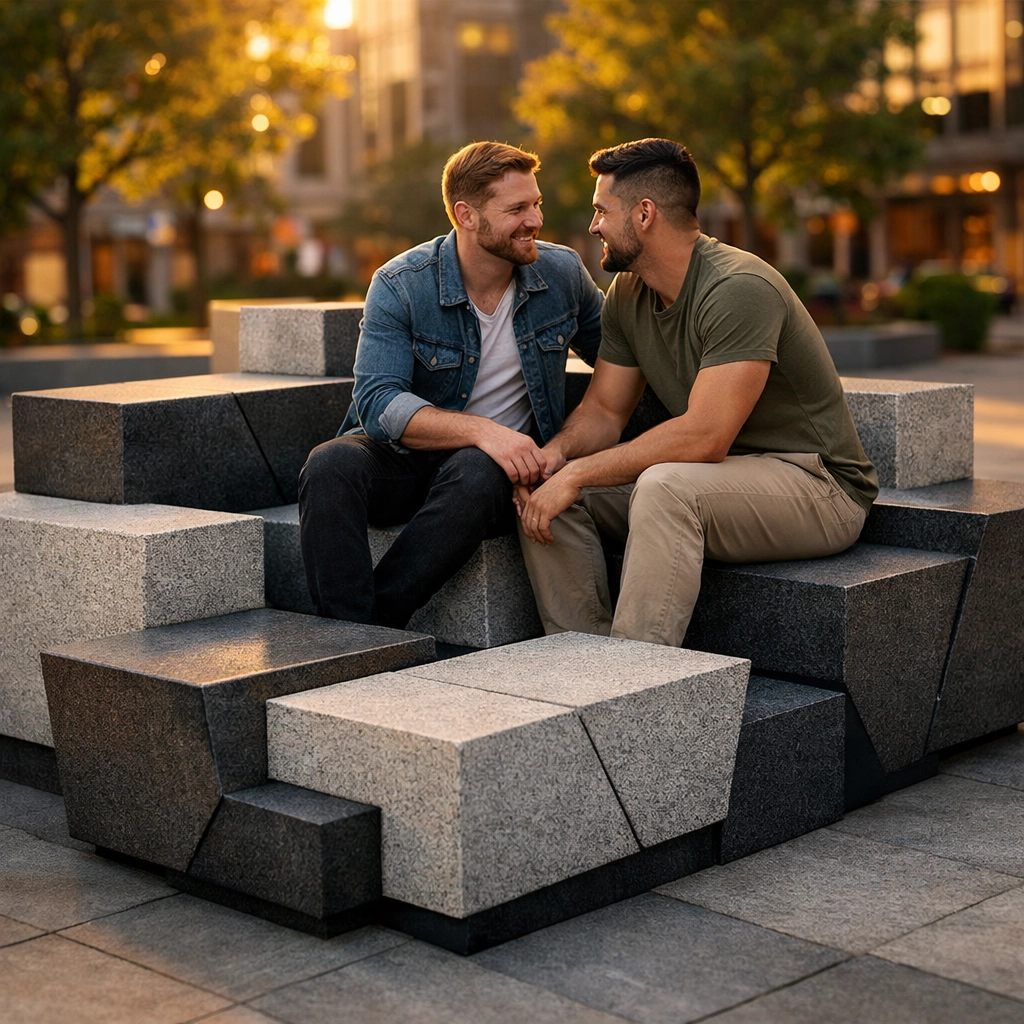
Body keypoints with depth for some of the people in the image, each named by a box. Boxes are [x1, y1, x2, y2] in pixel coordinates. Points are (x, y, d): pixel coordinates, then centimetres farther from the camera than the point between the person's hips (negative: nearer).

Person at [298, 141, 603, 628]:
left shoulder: (562, 273, 0)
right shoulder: (399, 286, -10)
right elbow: (377, 402, -20)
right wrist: (481, 429, -34)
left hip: (500, 462, 1)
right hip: (404, 459, 0)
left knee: (476, 475, -36)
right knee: (329, 466, -32)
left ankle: (376, 620, -30)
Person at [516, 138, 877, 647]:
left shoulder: (739, 290, -23)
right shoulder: (628, 292, 4)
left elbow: (703, 437, -30)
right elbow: (604, 409, 8)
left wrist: (579, 473, -26)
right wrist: (557, 450, -15)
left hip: (817, 485, -8)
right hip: (721, 478, 8)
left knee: (665, 486, -38)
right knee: (541, 485, -7)